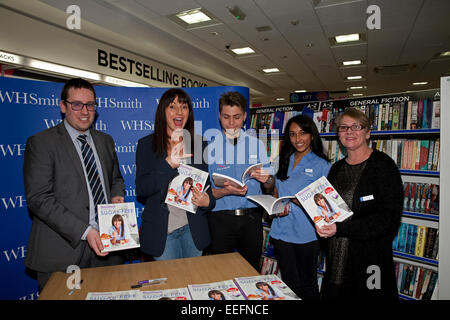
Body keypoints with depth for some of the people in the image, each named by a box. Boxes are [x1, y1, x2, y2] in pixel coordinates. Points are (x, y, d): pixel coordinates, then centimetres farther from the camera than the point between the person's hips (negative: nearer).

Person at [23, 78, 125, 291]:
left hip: (107, 245, 5)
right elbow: (38, 198, -14)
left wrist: (116, 196, -1)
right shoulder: (41, 143, -6)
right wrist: (84, 231, -20)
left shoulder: (105, 141, 11)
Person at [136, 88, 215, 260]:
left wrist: (207, 201, -15)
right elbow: (141, 189, -11)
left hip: (193, 227, 2)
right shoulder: (146, 144, -3)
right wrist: (169, 163, -23)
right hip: (160, 229, -2)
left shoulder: (199, 145, 3)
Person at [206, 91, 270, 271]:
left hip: (251, 217, 2)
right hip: (220, 217, -1)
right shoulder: (210, 146, -1)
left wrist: (266, 179, -14)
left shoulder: (257, 145, 6)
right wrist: (226, 191, -22)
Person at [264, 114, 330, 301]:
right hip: (281, 231, 4)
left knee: (307, 284, 11)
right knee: (289, 283, 16)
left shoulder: (321, 165, -5)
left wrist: (299, 201, -22)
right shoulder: (284, 161, 9)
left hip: (306, 235, -4)